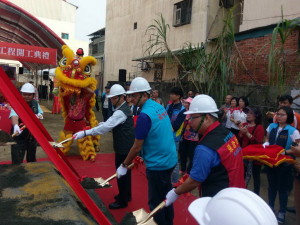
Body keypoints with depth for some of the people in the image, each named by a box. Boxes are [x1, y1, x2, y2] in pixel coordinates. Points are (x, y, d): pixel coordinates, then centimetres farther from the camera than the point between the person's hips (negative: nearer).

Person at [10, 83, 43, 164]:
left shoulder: (35, 103, 3)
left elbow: (40, 114, 17)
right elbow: (14, 116, -34)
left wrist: (38, 116, -8)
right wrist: (16, 126, -56)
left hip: (32, 137, 6)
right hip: (19, 138, -5)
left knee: (32, 160, 21)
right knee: (17, 163, -8)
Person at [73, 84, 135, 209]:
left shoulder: (121, 112, -23)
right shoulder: (123, 108, 9)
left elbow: (105, 127, -31)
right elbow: (109, 123, 15)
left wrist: (85, 133, -31)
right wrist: (101, 124, -2)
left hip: (123, 148, -10)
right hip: (126, 146, 10)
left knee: (121, 173, 3)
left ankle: (122, 201, 19)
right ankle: (126, 195, 40)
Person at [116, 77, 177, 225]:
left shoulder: (145, 115, -23)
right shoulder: (159, 107, 3)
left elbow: (137, 147, -18)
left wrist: (124, 165, -4)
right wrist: (142, 154, 21)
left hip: (158, 165, -9)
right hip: (170, 160, 9)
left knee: (155, 202, 7)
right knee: (165, 195, 24)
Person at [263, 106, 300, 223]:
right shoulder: (271, 126, 0)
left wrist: (285, 151, -22)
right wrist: (266, 143, -3)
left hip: (284, 164, -4)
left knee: (283, 187, 9)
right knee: (272, 185, 18)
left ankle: (282, 212, 25)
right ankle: (270, 207, 36)